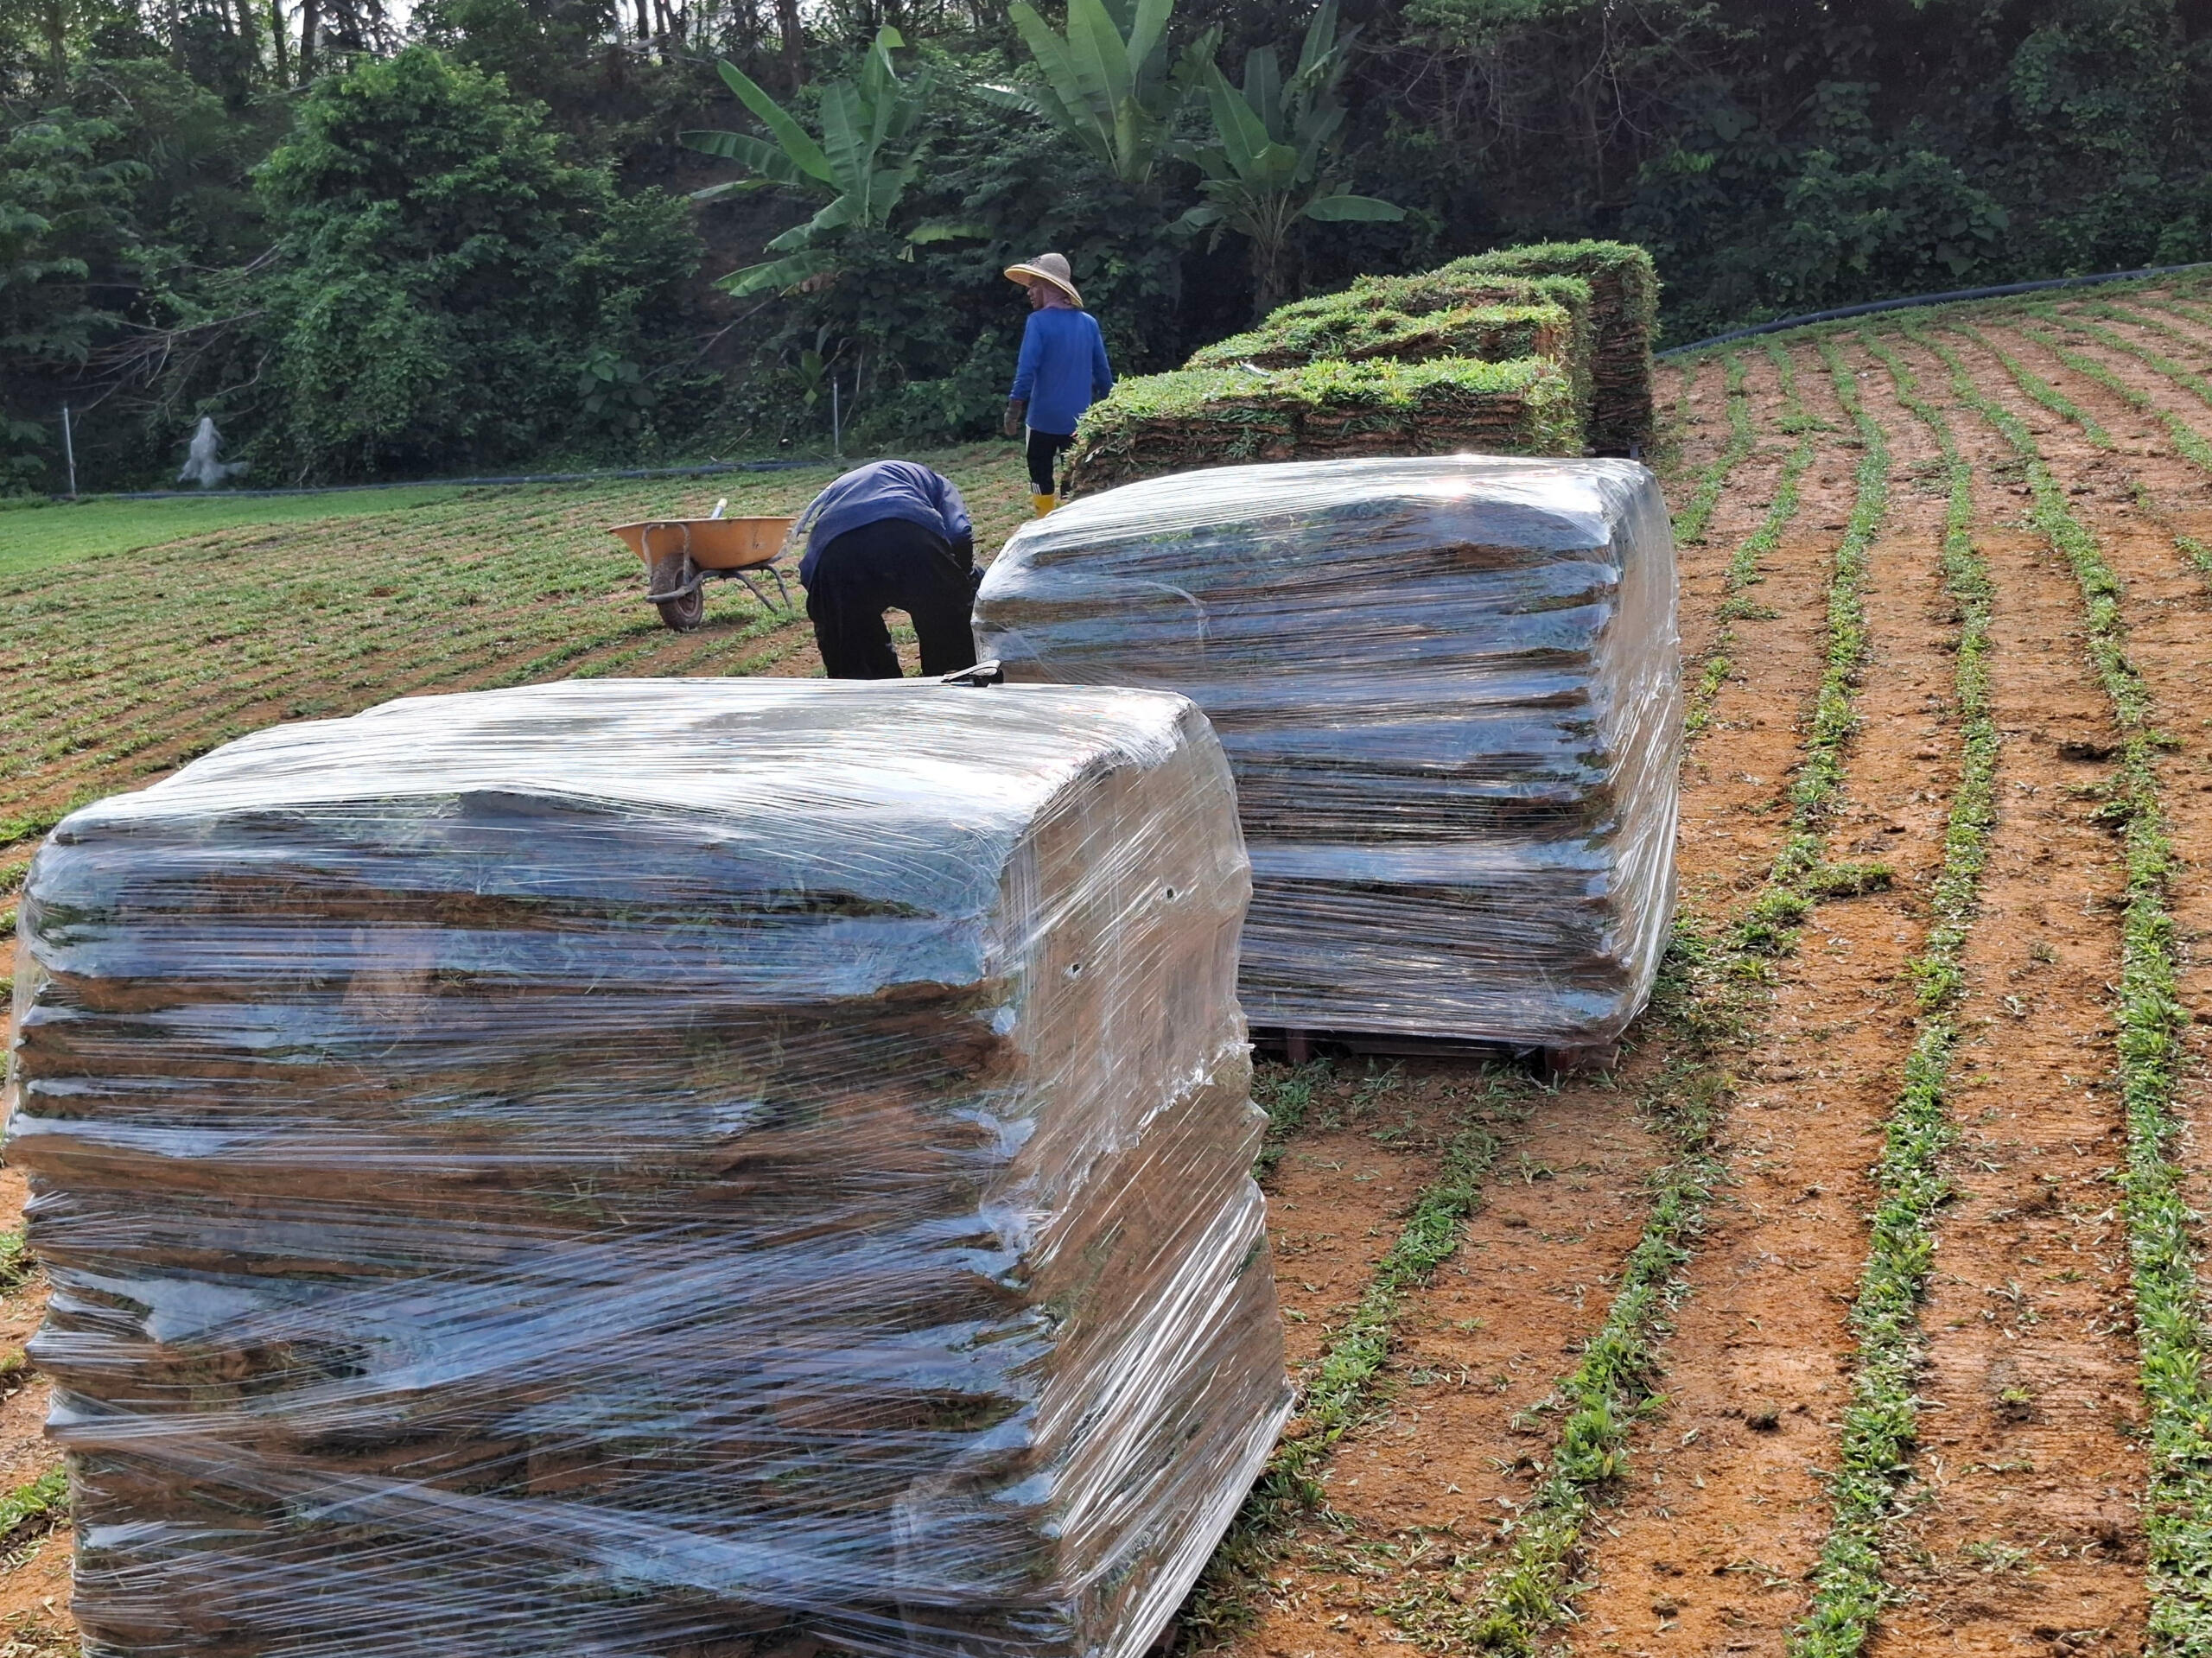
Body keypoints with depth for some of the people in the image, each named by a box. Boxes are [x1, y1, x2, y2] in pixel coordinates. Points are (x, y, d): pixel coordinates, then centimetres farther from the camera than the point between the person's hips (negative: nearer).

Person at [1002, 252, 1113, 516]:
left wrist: (1014, 409, -12)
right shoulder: (1088, 322, 4)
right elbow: (1102, 371, 9)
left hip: (1045, 417, -4)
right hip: (1080, 417, 4)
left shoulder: (1039, 321, -12)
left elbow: (1027, 369, -17)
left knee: (1041, 472, 10)